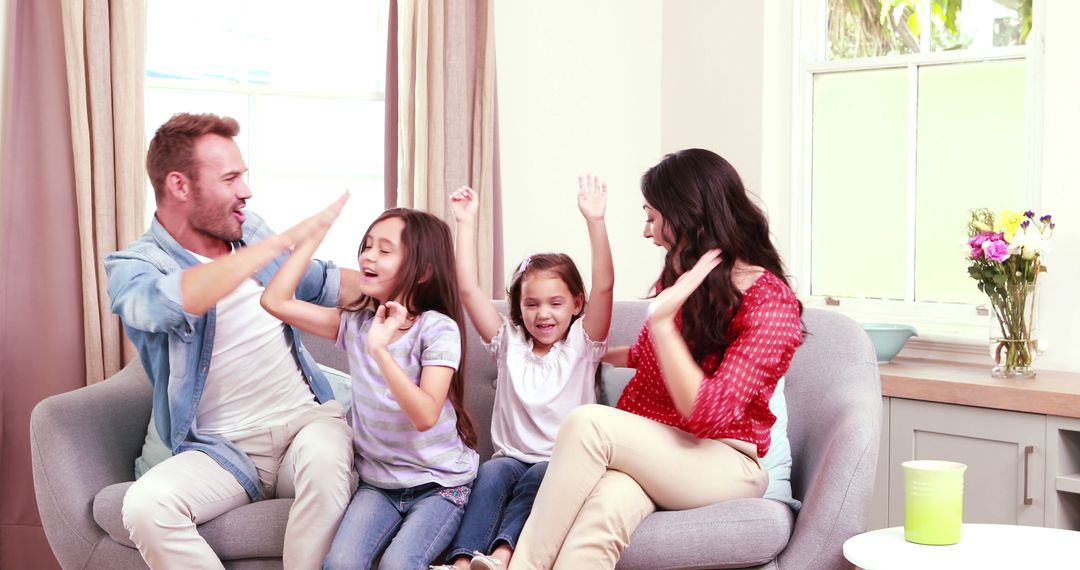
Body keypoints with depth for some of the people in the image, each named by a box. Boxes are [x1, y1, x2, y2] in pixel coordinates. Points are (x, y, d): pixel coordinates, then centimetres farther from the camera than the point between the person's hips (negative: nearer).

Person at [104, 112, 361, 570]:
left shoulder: (248, 230, 11)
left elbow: (321, 282, 28)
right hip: (225, 450, -2)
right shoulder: (133, 267, -6)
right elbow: (167, 302, -31)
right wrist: (282, 242, -29)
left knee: (326, 461, -34)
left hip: (307, 417, 2)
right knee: (145, 507, -31)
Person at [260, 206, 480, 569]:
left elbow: (426, 416, -24)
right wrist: (315, 233, -2)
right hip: (378, 481, 4)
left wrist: (380, 350, -34)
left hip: (440, 484, -4)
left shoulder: (437, 329, -13)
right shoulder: (355, 323, 1)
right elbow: (275, 301, -4)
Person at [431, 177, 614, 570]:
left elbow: (604, 286, -10)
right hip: (513, 456, 2)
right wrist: (466, 223, -1)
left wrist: (595, 220, -21)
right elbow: (469, 289, 4)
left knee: (539, 476, -35)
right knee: (493, 472, -31)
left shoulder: (582, 345, 5)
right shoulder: (509, 344, 12)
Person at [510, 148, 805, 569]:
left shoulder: (771, 305, -11)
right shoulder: (678, 278, 10)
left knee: (587, 422, -32)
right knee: (601, 513, -34)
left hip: (722, 463, -5)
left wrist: (662, 322, -25)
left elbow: (707, 413, -21)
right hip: (646, 449, 5)